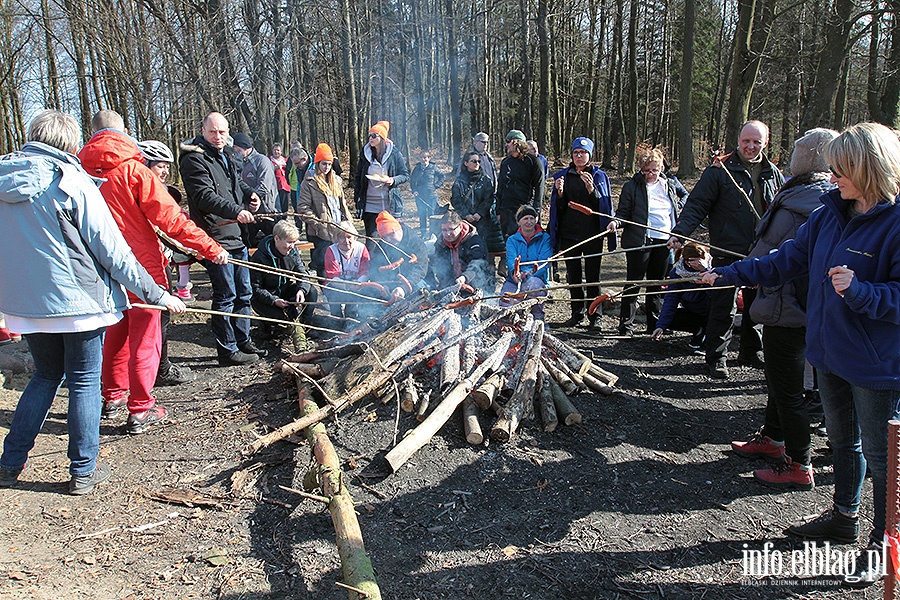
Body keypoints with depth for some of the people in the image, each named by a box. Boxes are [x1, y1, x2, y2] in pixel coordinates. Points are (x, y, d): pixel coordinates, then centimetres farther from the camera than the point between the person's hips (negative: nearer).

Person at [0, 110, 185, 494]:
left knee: (46, 376, 22)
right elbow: (112, 249, -14)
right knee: (84, 382, 7)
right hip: (77, 300, -5)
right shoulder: (71, 182, -12)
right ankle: (83, 471, 15)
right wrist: (157, 294, -8)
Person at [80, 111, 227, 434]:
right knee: (144, 337, 3)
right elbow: (169, 217, -16)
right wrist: (210, 248, -13)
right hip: (140, 265, -5)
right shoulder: (133, 169, -12)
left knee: (114, 332, 21)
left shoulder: (82, 171, 0)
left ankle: (113, 395, 33)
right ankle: (140, 410, 8)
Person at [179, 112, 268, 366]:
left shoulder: (226, 158, 16)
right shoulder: (194, 159, -12)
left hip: (236, 235, 9)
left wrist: (250, 194, 12)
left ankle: (243, 340, 31)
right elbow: (205, 196, -25)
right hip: (216, 238, -9)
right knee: (225, 296, -4)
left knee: (243, 292, 17)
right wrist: (235, 210, -38)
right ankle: (227, 351, 8)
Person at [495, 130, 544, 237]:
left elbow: (539, 188, -3)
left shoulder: (533, 162, -1)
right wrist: (498, 211, 13)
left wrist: (535, 212, -11)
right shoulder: (505, 162, 16)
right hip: (506, 210, 5)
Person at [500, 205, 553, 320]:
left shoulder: (545, 239, 8)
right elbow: (510, 259, -5)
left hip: (537, 279, -1)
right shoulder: (512, 240, 14)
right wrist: (514, 273, -31)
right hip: (513, 281, 1)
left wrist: (528, 274, -28)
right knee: (505, 304, -29)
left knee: (533, 283, -39)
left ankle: (538, 318, -18)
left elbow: (544, 262, -7)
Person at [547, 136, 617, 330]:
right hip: (569, 234, 2)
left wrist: (591, 189, -18)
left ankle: (595, 316, 10)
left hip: (592, 234, -2)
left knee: (592, 276, 1)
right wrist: (559, 192, -12)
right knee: (573, 276, 10)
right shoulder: (563, 176, 8)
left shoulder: (599, 176, 3)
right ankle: (577, 312, 22)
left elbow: (604, 205, -4)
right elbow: (559, 207, 8)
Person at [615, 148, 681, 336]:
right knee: (634, 284, -2)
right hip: (639, 241, -5)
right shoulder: (632, 186, -2)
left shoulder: (669, 186, 12)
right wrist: (617, 222, -24)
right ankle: (626, 325, 4)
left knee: (656, 285, 13)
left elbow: (676, 214, 19)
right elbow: (623, 213, -3)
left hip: (663, 242, 5)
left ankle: (654, 323, 24)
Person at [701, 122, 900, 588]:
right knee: (842, 440, 22)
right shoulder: (831, 212, 2)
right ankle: (844, 517, 42)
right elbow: (788, 259, 8)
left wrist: (859, 291, -34)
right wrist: (730, 274, 5)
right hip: (831, 351, 7)